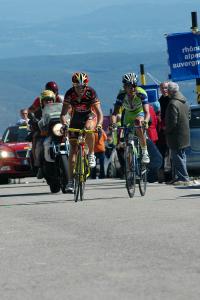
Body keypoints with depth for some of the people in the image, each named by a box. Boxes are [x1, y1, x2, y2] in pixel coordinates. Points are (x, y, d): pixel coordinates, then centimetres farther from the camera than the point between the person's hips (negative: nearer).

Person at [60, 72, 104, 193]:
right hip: (76, 119, 2)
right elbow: (63, 114, -23)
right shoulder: (70, 94, -22)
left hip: (90, 116, -2)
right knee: (73, 148, -8)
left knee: (88, 129, -38)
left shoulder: (91, 92, -26)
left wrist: (99, 125, -47)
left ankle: (91, 154, -14)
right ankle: (71, 181, -6)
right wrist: (64, 124, -44)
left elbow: (99, 112, -28)